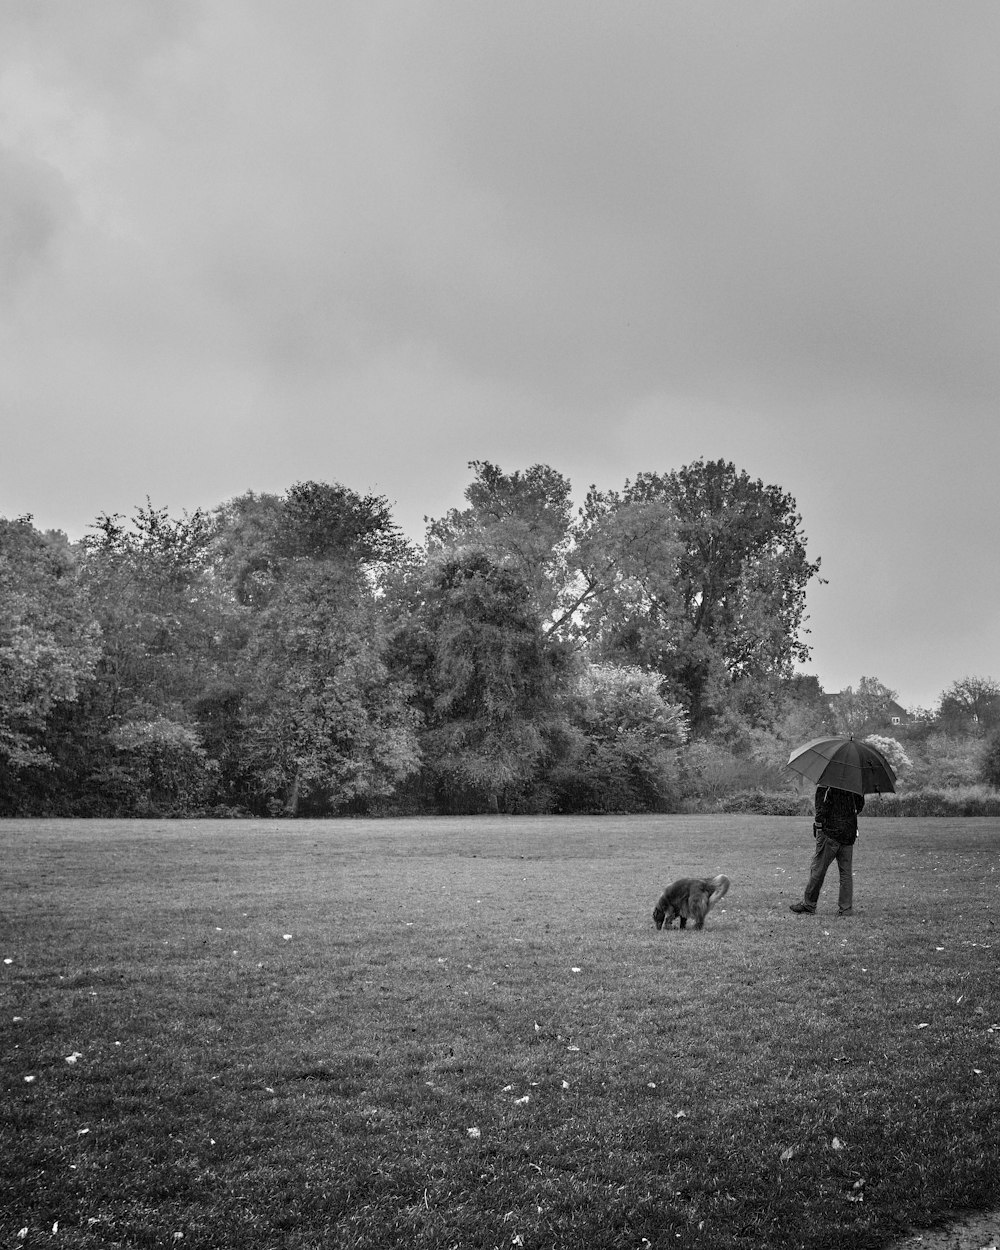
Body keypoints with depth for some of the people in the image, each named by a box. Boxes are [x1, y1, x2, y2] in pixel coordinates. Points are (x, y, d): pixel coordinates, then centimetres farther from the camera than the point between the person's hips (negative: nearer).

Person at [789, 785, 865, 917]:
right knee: (847, 872, 10)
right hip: (849, 834, 5)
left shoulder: (824, 786, -10)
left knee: (817, 869, 3)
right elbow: (860, 806, 16)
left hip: (830, 833, -5)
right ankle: (847, 908, 10)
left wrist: (818, 825, -11)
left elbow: (822, 807, -19)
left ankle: (808, 905, 9)